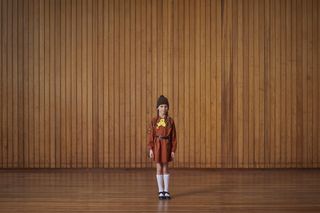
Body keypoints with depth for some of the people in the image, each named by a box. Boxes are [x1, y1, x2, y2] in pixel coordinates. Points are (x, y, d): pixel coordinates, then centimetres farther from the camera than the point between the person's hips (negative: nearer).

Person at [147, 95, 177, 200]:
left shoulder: (170, 121, 0)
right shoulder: (154, 121, -2)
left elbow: (173, 136, 1)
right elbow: (150, 135, -2)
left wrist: (173, 150, -2)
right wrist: (150, 149, -8)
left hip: (166, 145, 0)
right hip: (157, 145, 0)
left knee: (165, 168, 5)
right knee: (159, 168, 4)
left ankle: (166, 191, 12)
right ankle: (160, 191, 12)